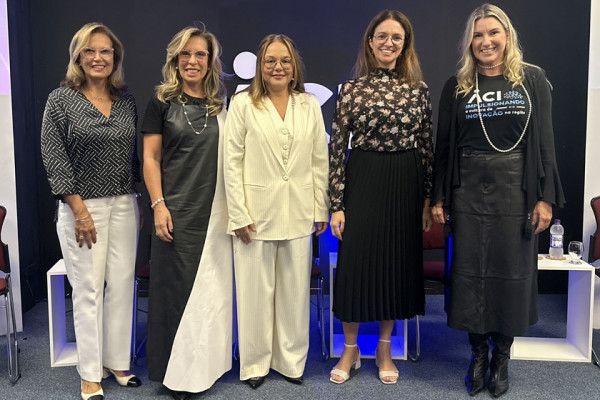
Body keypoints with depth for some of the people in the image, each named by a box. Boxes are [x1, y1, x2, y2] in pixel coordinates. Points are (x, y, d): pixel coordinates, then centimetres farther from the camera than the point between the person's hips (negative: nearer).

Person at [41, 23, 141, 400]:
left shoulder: (126, 100, 8)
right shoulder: (61, 99, -4)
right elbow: (54, 157, -7)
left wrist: (138, 200, 10)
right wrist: (79, 209, -12)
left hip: (124, 205, 4)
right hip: (82, 205, -4)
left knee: (122, 283, 7)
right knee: (88, 289, 0)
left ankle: (118, 362, 23)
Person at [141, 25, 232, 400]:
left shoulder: (219, 105, 10)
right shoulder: (163, 102, 0)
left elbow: (226, 157, 13)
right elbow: (150, 158, -2)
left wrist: (233, 206, 7)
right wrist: (158, 205, -11)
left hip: (215, 211, 4)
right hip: (177, 210, -3)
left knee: (212, 287, 9)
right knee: (177, 285, 2)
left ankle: (206, 364, 25)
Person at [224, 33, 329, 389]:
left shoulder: (310, 105, 8)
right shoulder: (243, 104, -1)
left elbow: (320, 161, 8)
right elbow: (232, 163, -4)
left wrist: (322, 209, 5)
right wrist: (239, 214, -8)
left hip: (298, 214, 3)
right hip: (256, 213, -2)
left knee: (295, 290, 10)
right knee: (256, 291, 7)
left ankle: (291, 360, 27)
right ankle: (256, 363, 24)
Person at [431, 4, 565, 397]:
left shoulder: (533, 79, 3)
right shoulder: (457, 86, 5)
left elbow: (544, 140, 1)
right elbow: (444, 145, 5)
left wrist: (546, 197, -5)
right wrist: (439, 197, 2)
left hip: (516, 190, 0)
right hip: (468, 191, 1)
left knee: (513, 270, 6)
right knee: (470, 270, 5)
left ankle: (502, 355, 23)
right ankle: (478, 351, 23)